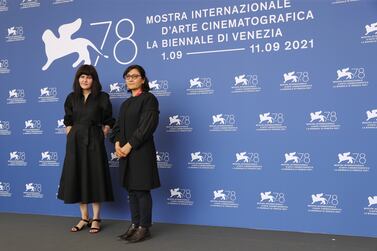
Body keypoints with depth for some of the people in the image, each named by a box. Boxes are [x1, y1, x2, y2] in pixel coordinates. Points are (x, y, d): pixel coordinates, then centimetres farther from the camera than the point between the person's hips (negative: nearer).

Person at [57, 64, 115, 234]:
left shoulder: (102, 97, -1)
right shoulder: (72, 98, 8)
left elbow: (108, 122, 2)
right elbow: (68, 121, 13)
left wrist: (102, 135, -7)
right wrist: (71, 136, 3)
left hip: (94, 141, -3)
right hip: (75, 142, 4)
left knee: (95, 177, 0)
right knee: (77, 178, 5)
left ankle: (96, 219, 11)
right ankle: (84, 218, 18)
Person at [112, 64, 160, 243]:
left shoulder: (149, 99, -6)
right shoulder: (126, 104, 17)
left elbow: (147, 126, -15)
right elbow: (118, 127, 14)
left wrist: (129, 145, -17)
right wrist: (118, 144, -4)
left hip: (142, 152, -7)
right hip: (125, 152, 7)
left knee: (142, 190, -3)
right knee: (131, 190, 11)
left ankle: (144, 228, 6)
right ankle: (135, 225, 21)